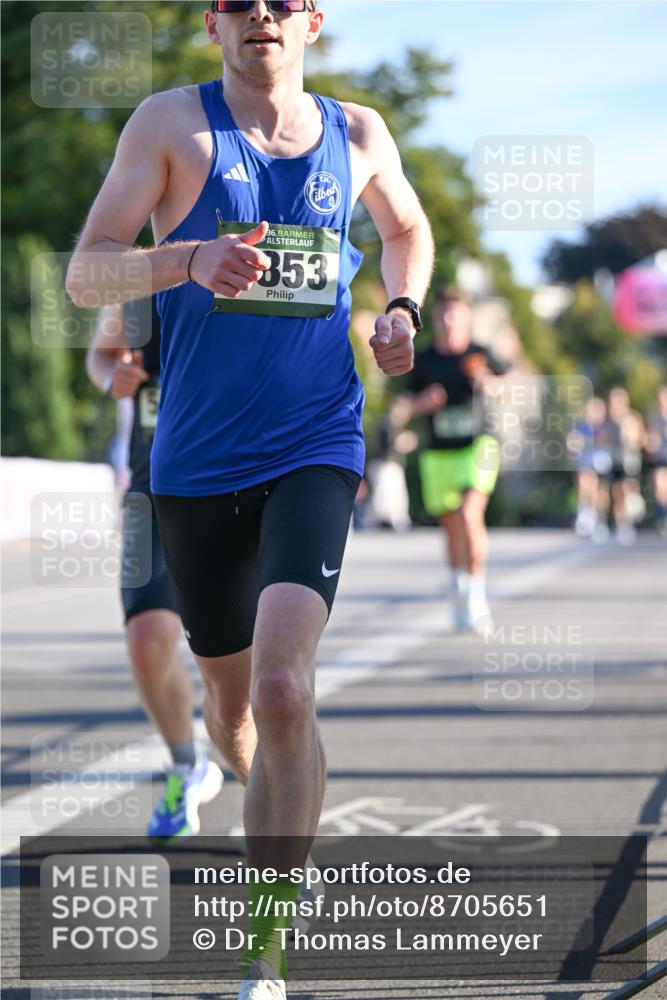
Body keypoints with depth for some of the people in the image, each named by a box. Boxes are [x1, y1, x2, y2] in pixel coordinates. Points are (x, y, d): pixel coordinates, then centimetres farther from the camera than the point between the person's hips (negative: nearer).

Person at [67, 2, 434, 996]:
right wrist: (187, 258, -25)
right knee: (231, 701, 14)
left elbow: (409, 228, 29)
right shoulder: (173, 122, 0)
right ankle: (282, 831, 47)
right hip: (198, 460, 1)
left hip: (316, 450, 0)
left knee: (281, 689, -20)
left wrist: (402, 308, 9)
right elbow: (85, 272, -7)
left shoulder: (358, 133, 8)